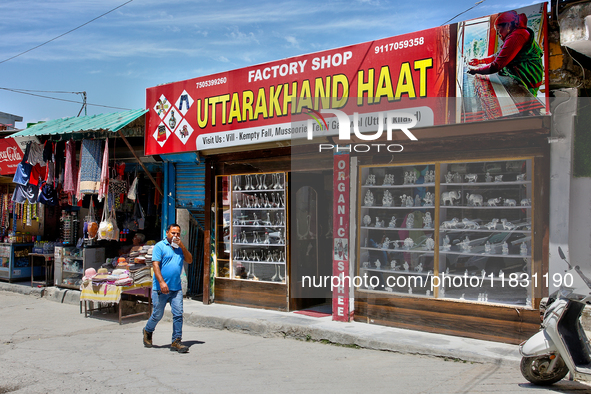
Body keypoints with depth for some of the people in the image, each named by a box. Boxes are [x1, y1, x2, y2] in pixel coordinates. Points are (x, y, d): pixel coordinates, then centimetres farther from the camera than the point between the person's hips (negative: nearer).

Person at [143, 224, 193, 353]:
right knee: (158, 314, 7)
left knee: (178, 314, -4)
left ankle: (176, 341, 2)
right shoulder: (160, 246, -2)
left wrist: (182, 246, -4)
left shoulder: (180, 248, 16)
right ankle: (148, 331, 35)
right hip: (160, 288, -4)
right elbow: (155, 265, -11)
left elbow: (189, 260, 8)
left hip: (176, 288, 4)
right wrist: (161, 282, -22)